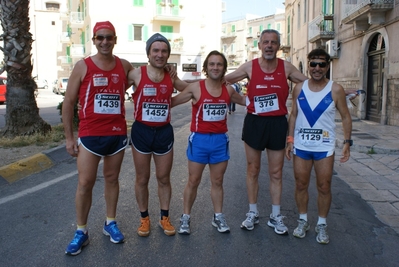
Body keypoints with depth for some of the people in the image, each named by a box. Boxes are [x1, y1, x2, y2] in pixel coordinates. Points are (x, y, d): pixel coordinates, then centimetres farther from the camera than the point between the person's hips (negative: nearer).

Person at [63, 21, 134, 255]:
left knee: (112, 179, 12)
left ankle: (110, 223, 27)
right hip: (90, 135, -2)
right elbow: (68, 103, -1)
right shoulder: (83, 66, -4)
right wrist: (69, 137, -3)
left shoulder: (125, 66, 3)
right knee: (85, 183, 0)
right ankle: (81, 232, 15)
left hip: (118, 133, 2)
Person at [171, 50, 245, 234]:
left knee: (217, 181, 13)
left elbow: (246, 101, 21)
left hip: (220, 140, 3)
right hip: (199, 139, -3)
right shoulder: (195, 88, -8)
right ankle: (185, 217, 22)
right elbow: (170, 102, -4)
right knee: (193, 181, 7)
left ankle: (218, 217, 28)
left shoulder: (228, 90, 3)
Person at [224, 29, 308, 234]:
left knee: (276, 173, 8)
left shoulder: (286, 68, 0)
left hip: (277, 123, 1)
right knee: (253, 170, 9)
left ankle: (276, 217, 23)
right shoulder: (249, 67, -2)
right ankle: (253, 213, 25)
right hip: (254, 122, 0)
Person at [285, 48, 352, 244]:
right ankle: (303, 221, 28)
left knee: (324, 187, 6)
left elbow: (345, 117, 0)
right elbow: (293, 115, 7)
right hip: (301, 145, 2)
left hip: (325, 147, -2)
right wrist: (290, 139, 1)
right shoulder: (299, 88, 1)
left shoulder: (335, 90, -6)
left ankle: (322, 225, 24)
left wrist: (347, 142, -7)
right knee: (301, 185, 10)